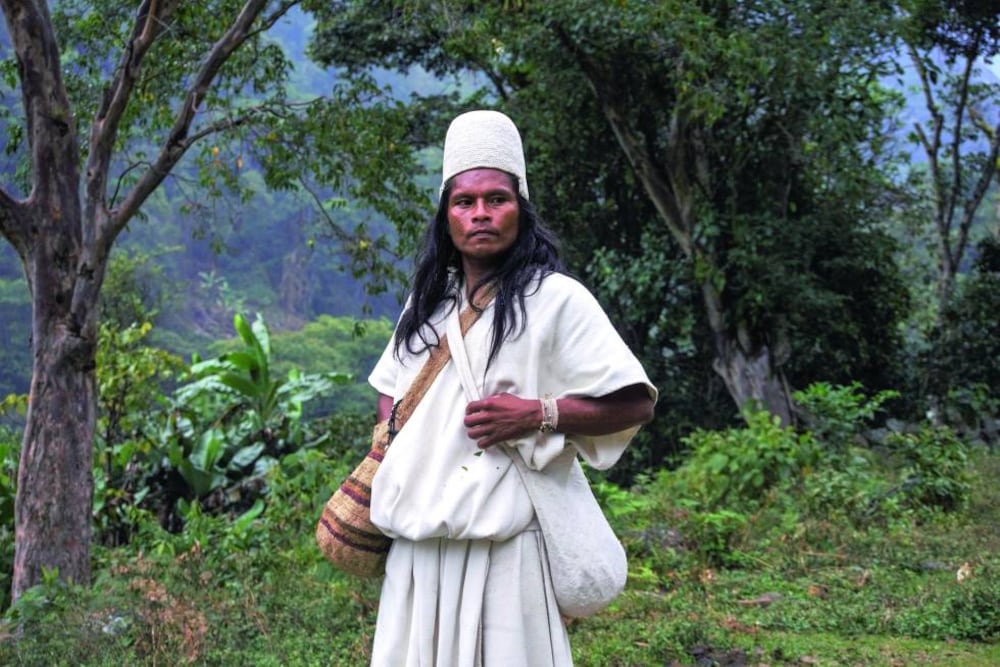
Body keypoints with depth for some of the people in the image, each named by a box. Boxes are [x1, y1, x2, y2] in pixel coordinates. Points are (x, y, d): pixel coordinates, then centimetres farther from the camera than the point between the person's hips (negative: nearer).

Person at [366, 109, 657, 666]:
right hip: (419, 541, 6)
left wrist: (538, 415, -18)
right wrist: (391, 443, 11)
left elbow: (634, 404, -8)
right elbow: (390, 386, 30)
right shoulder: (428, 301, 15)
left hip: (504, 542, -6)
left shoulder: (555, 298, -5)